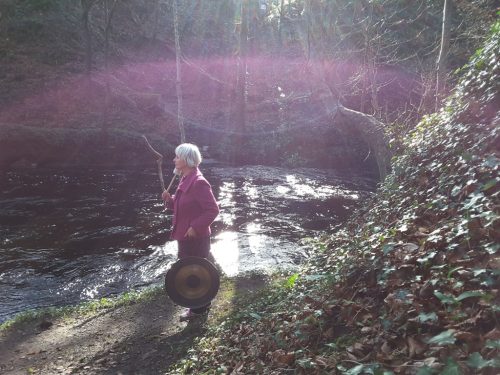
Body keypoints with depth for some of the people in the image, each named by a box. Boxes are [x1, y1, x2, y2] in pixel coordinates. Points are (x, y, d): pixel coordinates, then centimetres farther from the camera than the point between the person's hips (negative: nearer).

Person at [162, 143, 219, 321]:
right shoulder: (185, 180, 8)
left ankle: (198, 308, 22)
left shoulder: (198, 182, -23)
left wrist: (195, 227, -23)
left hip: (196, 238, -10)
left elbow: (213, 209, -24)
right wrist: (170, 199, 0)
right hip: (186, 236, 10)